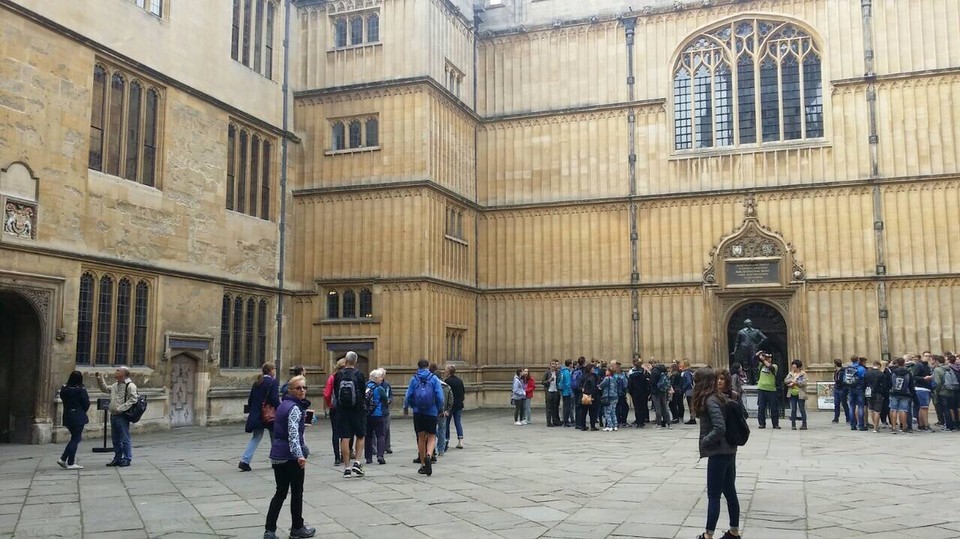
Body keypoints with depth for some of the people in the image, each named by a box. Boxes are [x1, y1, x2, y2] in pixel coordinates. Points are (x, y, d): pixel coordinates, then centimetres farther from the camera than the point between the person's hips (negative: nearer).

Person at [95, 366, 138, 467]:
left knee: (125, 438, -2)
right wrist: (100, 380, 21)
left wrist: (120, 408, -22)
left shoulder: (130, 385, -11)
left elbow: (133, 399, -19)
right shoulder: (115, 385, 16)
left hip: (122, 416, -9)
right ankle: (117, 458, 23)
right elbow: (105, 389, 34)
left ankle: (127, 459, 5)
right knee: (115, 439, 14)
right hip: (113, 415, 9)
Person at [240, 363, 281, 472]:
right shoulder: (273, 382, -11)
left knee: (256, 437, 10)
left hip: (256, 415, 6)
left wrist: (251, 412, 20)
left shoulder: (257, 383, 9)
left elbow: (250, 399, 11)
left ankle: (245, 461, -4)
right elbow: (275, 400, -16)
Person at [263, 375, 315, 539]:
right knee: (297, 492, 8)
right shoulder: (295, 408, -15)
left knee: (280, 492, 11)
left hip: (277, 455, 8)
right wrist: (300, 455, -32)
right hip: (291, 457, -8)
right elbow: (293, 434, -25)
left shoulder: (283, 405, 12)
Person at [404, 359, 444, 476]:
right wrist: (440, 409, 9)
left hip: (418, 412, 2)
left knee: (421, 437, 12)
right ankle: (428, 455, -21)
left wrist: (406, 408, 18)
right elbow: (439, 396, -6)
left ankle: (423, 465, 17)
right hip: (431, 412, -1)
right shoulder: (434, 379, -2)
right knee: (432, 436, 8)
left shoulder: (414, 379, 1)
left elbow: (408, 396, 0)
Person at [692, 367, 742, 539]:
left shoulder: (710, 400, -18)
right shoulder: (720, 397, 9)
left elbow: (720, 428, -27)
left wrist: (704, 441, -12)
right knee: (730, 492, 16)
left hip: (719, 452, -9)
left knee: (714, 496, -2)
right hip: (729, 450, 9)